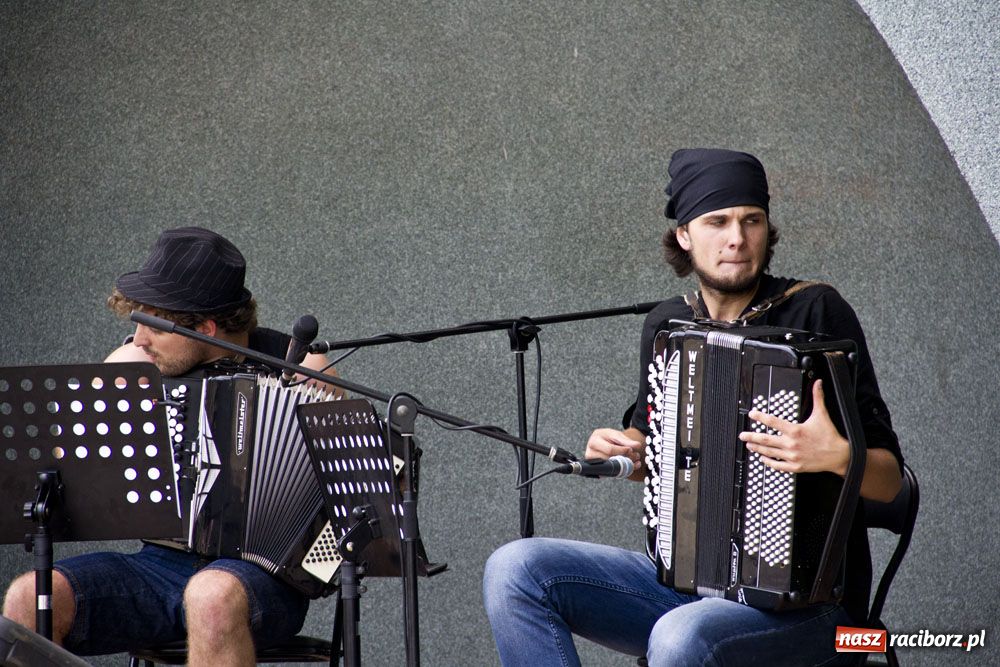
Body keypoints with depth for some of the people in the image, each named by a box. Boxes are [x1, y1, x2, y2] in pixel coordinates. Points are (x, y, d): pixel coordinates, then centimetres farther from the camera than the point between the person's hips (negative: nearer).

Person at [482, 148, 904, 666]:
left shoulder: (816, 313, -7)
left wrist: (837, 456, -30)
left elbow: (888, 480, -8)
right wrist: (622, 451, 3)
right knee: (515, 570, -13)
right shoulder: (667, 327, 8)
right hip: (690, 581, 6)